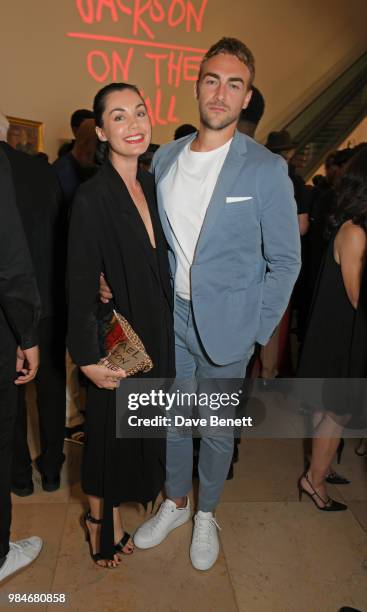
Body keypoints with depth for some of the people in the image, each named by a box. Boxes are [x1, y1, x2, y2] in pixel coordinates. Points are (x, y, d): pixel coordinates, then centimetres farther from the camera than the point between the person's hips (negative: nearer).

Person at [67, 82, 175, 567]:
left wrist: (167, 335, 8)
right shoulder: (91, 198, -17)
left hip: (157, 336, 7)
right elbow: (80, 287, -17)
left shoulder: (153, 186, 3)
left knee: (141, 430, 19)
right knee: (109, 431, 13)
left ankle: (113, 514, 43)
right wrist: (88, 358, -16)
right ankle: (100, 521, 40)